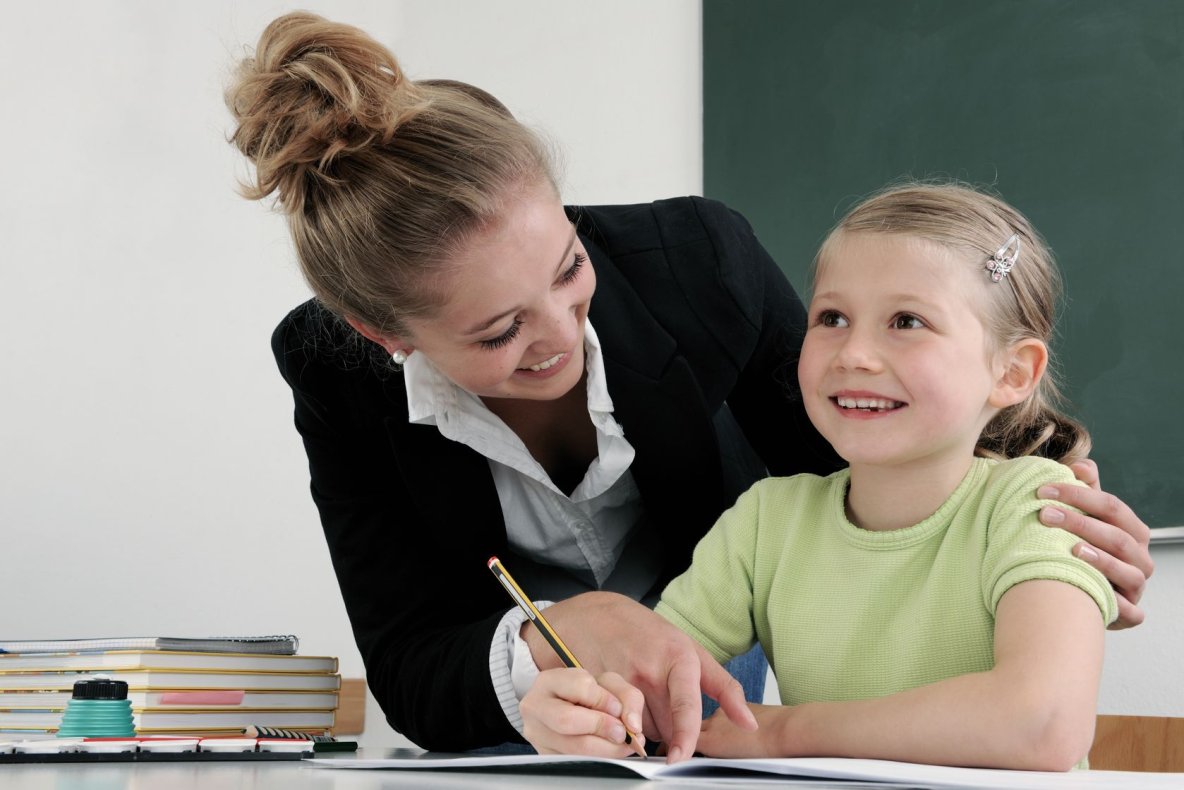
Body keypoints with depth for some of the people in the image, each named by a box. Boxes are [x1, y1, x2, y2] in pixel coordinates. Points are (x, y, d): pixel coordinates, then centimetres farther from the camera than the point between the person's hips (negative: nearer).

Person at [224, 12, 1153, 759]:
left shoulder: (698, 258, -26)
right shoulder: (338, 378, -26)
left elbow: (846, 476, -10)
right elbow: (410, 677, -26)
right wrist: (559, 637, -46)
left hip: (710, 663, 0)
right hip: (502, 696, 0)